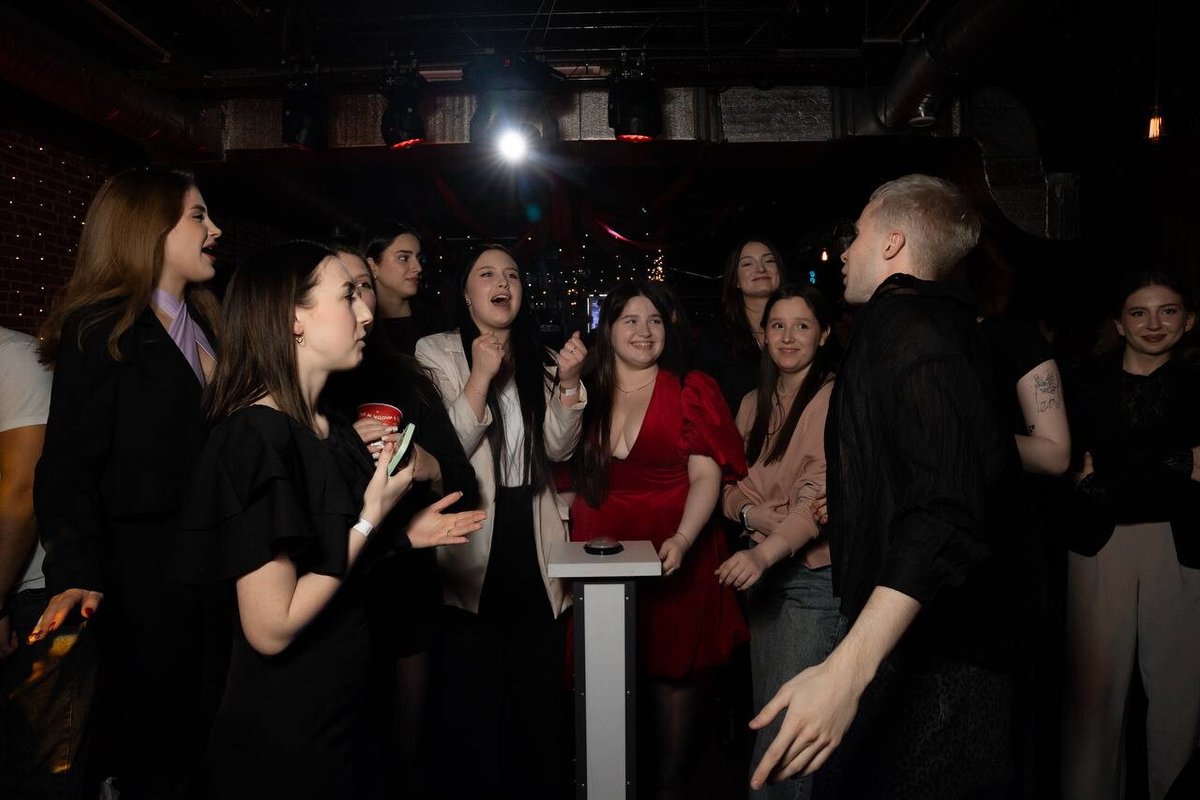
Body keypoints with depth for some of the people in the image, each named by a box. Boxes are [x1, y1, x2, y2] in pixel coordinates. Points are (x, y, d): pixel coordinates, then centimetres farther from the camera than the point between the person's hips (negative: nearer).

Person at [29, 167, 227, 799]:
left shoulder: (204, 325, 12)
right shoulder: (100, 332, -9)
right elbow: (68, 466, -14)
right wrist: (75, 576, -24)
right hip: (145, 574, -6)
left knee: (211, 732, 16)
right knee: (153, 748, 7)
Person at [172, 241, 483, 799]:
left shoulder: (330, 431, 3)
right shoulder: (255, 435, -23)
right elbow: (270, 628, -25)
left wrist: (405, 535, 2)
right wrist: (371, 518, -19)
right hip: (282, 733, -8)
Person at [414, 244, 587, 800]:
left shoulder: (539, 359, 11)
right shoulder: (437, 352, -1)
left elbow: (558, 448, 1)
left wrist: (569, 382, -13)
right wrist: (480, 376, -18)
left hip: (533, 542, 4)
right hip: (472, 543, -3)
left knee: (537, 686, 11)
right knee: (471, 691, 6)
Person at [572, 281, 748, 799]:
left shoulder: (692, 390, 1)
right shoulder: (589, 395, 10)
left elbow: (706, 475, -8)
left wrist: (682, 539, -21)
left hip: (673, 555, -2)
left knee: (672, 672, 6)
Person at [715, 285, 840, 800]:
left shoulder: (835, 398, -11)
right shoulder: (754, 403, 10)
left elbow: (823, 493, -21)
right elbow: (730, 485, 11)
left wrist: (766, 551, -34)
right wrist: (752, 512, -11)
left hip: (815, 574, -6)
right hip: (762, 572, 7)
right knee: (765, 715, 16)